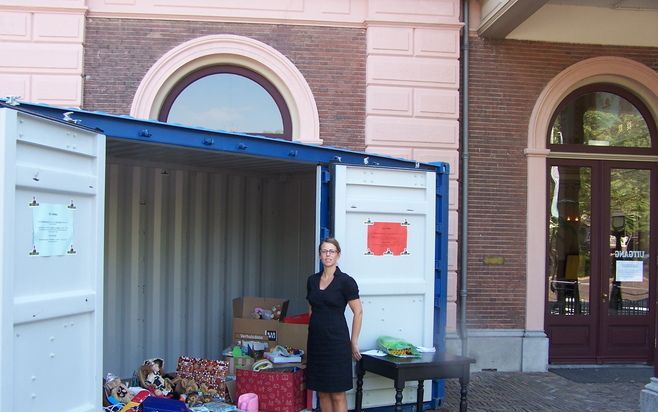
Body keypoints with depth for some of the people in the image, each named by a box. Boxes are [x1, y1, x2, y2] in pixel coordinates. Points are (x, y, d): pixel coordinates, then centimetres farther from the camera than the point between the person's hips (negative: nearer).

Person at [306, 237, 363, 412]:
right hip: (316, 340, 6)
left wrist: (354, 342, -4)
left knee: (337, 394, -2)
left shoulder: (345, 281, -8)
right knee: (322, 392, 10)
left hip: (337, 341, -6)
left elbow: (358, 312, -6)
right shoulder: (312, 280, 8)